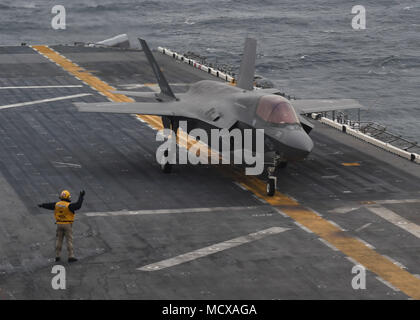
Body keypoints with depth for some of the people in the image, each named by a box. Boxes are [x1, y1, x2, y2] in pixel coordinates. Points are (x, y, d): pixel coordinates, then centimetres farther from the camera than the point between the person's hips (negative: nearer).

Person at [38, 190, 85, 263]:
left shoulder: (56, 204, 0)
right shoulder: (69, 205, -17)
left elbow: (48, 205, 16)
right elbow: (78, 205, -25)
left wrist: (41, 205, 35)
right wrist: (81, 196, -20)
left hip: (59, 224, 4)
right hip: (68, 225, -4)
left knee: (59, 240, 11)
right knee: (69, 240, -1)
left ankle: (57, 256, 12)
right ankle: (71, 257, -3)